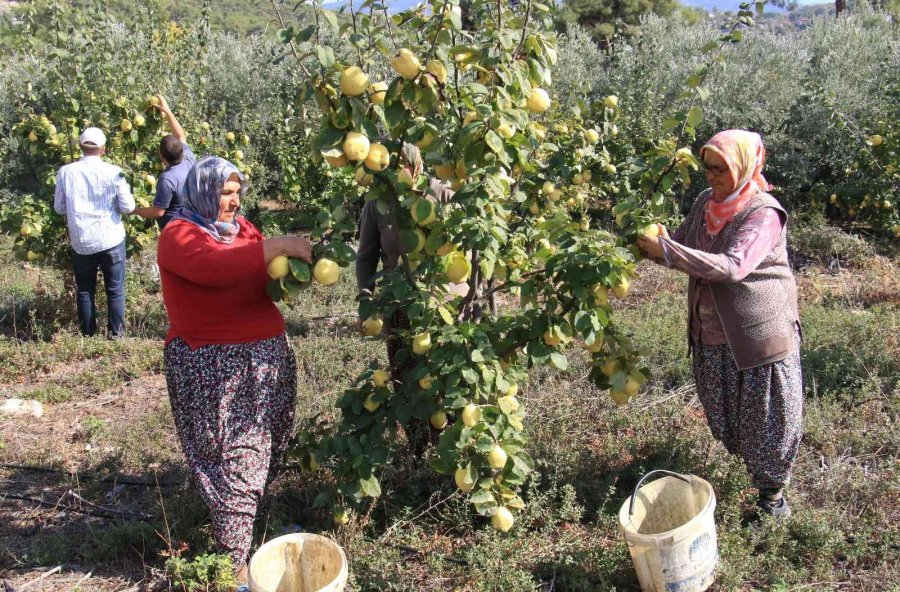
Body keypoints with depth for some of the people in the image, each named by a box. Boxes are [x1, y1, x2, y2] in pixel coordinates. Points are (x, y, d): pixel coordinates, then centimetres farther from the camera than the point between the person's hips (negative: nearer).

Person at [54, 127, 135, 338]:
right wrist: (126, 191, 14)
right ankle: (116, 333, 13)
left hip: (81, 242, 2)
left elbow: (59, 208, 4)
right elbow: (128, 207, -5)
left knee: (85, 290, 14)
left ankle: (87, 335, 19)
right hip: (111, 239, -1)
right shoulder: (114, 172, -10)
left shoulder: (66, 172, -5)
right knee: (115, 289, 10)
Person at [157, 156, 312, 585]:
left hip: (266, 355, 8)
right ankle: (235, 560, 7)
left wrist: (300, 259, -13)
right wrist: (279, 246, -32)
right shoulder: (178, 235, -11)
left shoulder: (241, 226, 12)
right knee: (235, 460, -3)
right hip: (214, 366, -7)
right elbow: (217, 265, -31)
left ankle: (256, 516, 35)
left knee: (265, 450, 16)